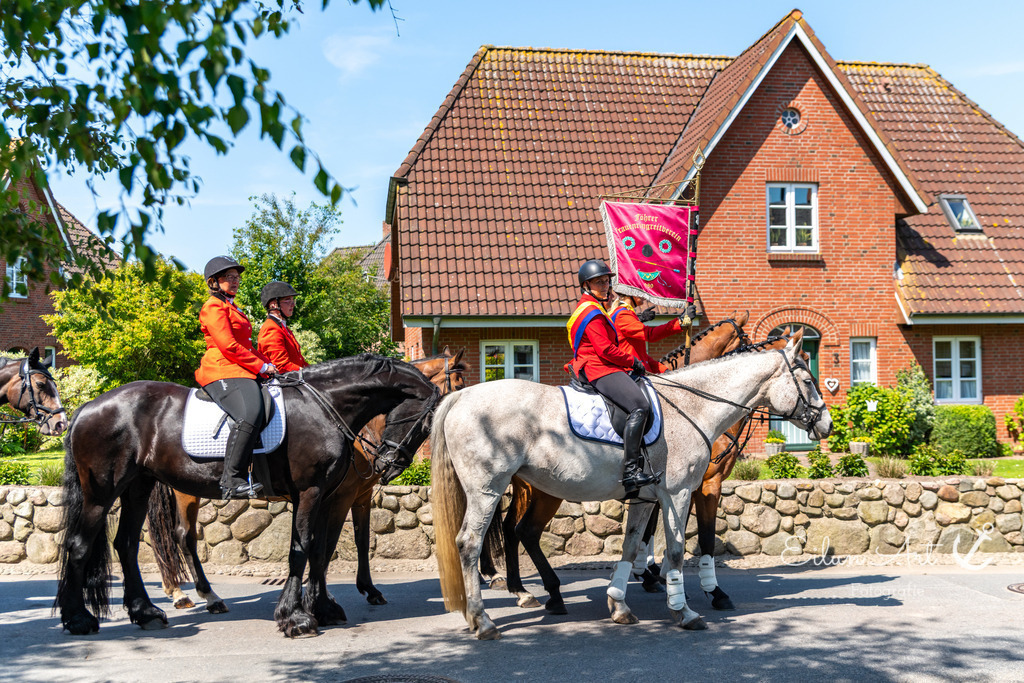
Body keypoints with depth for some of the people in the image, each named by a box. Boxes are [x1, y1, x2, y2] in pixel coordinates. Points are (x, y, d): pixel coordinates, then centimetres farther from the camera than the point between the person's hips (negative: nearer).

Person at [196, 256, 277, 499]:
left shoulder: (233, 309, 29)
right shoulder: (214, 307, -2)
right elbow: (228, 346, -13)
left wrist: (268, 364, 15)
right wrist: (261, 366, -9)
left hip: (241, 372, 11)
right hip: (222, 372, -11)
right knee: (250, 415, -32)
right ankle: (230, 479, -33)